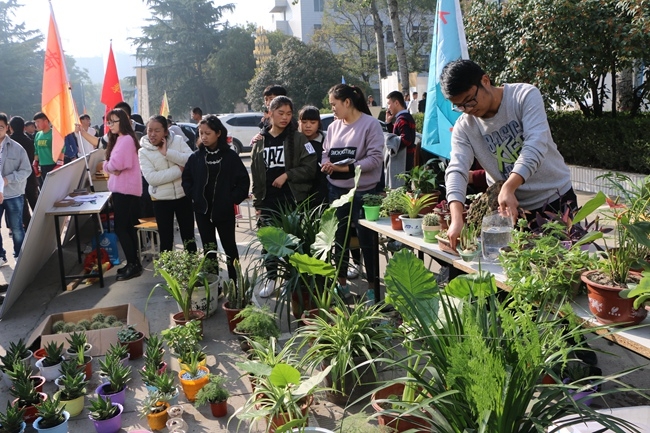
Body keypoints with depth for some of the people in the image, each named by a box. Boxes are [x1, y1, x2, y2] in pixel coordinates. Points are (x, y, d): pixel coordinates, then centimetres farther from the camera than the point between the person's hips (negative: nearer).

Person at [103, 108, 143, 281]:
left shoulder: (126, 139, -15)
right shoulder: (119, 139, 17)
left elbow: (116, 164, -24)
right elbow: (108, 164, 14)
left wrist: (109, 165, -2)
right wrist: (110, 168, -8)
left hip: (125, 189, -10)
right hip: (123, 188, 10)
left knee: (120, 228, -6)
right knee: (128, 227, 13)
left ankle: (133, 265, -1)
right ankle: (134, 263, 21)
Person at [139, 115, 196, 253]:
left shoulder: (178, 140, -3)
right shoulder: (143, 152, -6)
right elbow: (151, 178, -19)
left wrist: (167, 152, -21)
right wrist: (179, 170, -21)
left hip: (183, 195, 1)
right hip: (161, 199, -1)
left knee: (188, 236, 13)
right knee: (166, 239, 8)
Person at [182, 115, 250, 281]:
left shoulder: (230, 156, -7)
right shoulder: (195, 157, 0)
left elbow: (243, 180, -5)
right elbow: (186, 180, 8)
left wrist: (232, 199, -9)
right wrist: (194, 197, -3)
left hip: (224, 210, -2)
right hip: (202, 210, 2)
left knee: (229, 247, 10)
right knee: (208, 248, 10)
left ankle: (235, 283, 21)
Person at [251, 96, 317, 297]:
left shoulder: (298, 138, 0)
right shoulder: (260, 141, 11)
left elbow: (310, 167, -7)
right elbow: (255, 173, 12)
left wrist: (287, 175, -16)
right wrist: (257, 202, 9)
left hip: (292, 198, -3)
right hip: (268, 199, 3)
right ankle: (271, 279, 22)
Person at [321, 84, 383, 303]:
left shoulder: (370, 124, -10)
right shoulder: (334, 126, 8)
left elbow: (375, 158, -16)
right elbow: (326, 153, 14)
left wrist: (346, 168, -20)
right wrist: (326, 164, -10)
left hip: (362, 191, -6)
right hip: (337, 190, 6)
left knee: (366, 239, 3)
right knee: (339, 237, 14)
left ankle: (373, 287, 18)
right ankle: (341, 283, 29)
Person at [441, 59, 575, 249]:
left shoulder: (525, 95, -14)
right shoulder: (464, 127, -6)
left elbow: (536, 144, -27)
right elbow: (456, 170, -19)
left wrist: (508, 188, -43)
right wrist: (456, 218, -36)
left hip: (557, 199, -2)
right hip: (513, 208, 2)